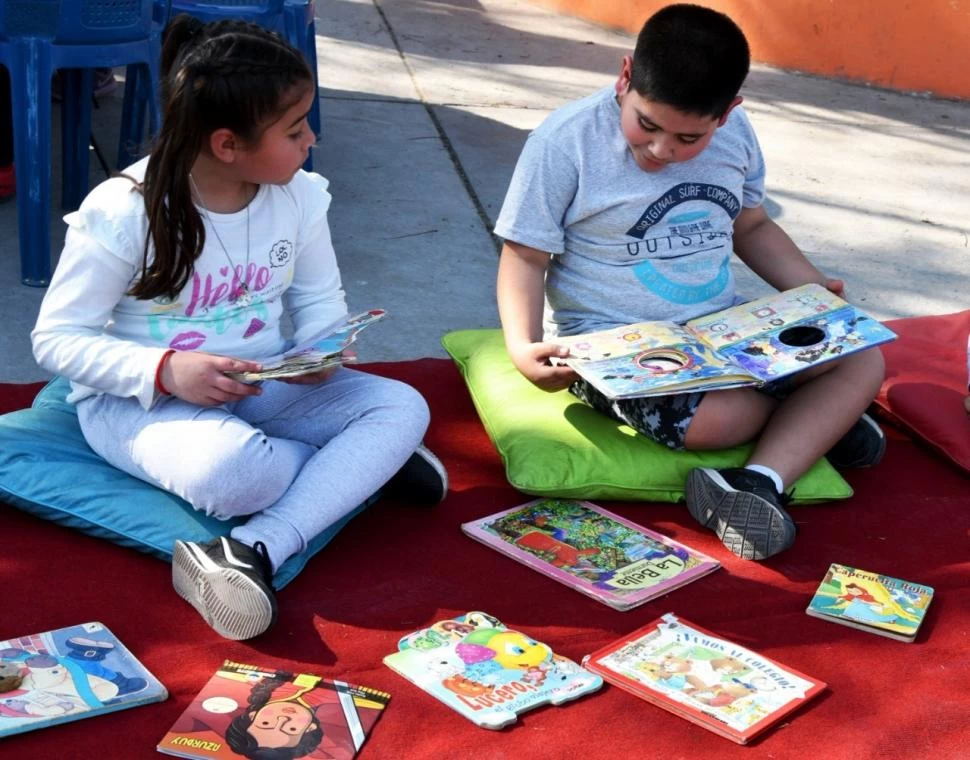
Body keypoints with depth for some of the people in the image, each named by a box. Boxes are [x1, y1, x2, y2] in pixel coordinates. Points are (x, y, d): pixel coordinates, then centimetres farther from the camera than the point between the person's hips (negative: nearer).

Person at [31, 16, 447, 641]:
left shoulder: (299, 196, -5)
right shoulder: (123, 213, -18)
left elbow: (320, 299, 9)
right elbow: (57, 338, -13)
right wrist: (166, 370, -29)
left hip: (263, 386, 5)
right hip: (142, 398, -5)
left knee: (403, 407, -17)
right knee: (230, 473, -39)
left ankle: (251, 553, -29)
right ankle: (362, 462, -10)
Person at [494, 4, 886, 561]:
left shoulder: (736, 134, 0)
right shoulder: (565, 142, -15)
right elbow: (525, 257, -11)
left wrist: (814, 290, 0)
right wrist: (523, 347, -28)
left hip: (723, 326, 6)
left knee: (862, 361, -7)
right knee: (722, 418, -34)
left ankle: (759, 484, -24)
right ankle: (814, 418, -3)